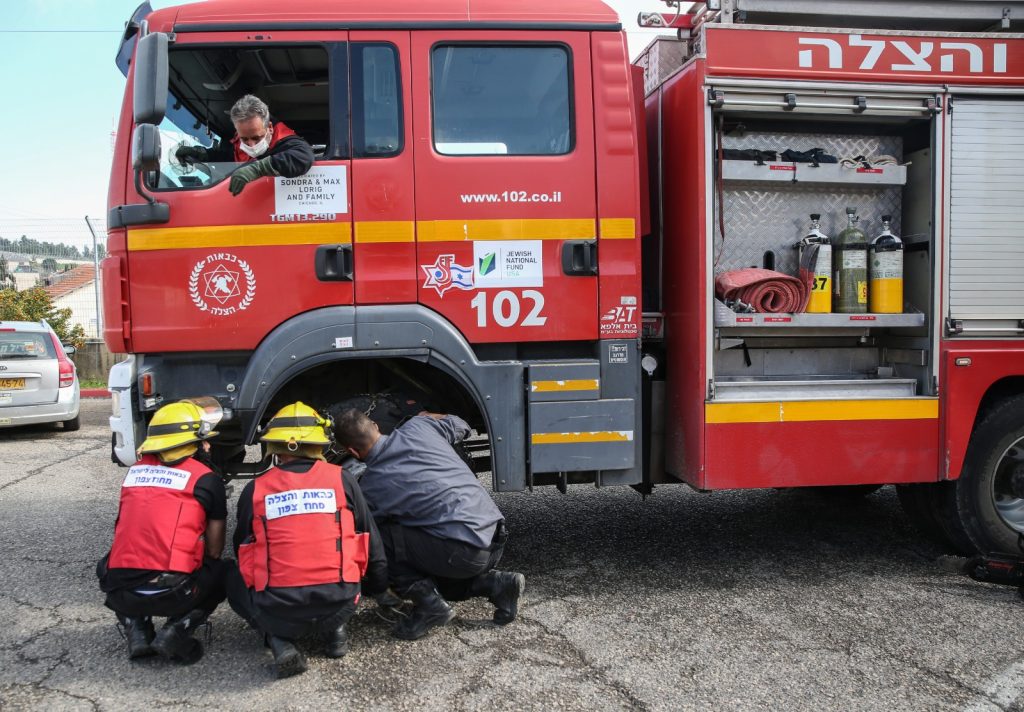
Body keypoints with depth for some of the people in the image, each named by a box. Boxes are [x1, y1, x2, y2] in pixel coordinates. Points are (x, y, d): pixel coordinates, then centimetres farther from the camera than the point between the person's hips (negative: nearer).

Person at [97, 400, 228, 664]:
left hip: (120, 593, 4)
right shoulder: (206, 479, 2)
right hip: (171, 594, -4)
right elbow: (214, 550, 9)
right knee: (220, 574, 24)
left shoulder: (135, 471, 14)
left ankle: (137, 631, 12)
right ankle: (176, 631, 1)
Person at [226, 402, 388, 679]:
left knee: (234, 578, 28)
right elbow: (372, 546, 12)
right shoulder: (342, 480, 4)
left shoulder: (255, 490, 2)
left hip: (277, 611, -2)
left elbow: (243, 553, 16)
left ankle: (279, 640, 6)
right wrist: (379, 588, 30)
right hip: (338, 604, 2)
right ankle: (334, 629, 13)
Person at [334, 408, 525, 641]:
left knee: (379, 535, 3)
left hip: (463, 553, -7)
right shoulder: (417, 427, 4)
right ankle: (495, 584, 11)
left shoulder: (370, 487, -4)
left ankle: (428, 604, -1)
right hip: (496, 541, 7)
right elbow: (460, 426, 24)